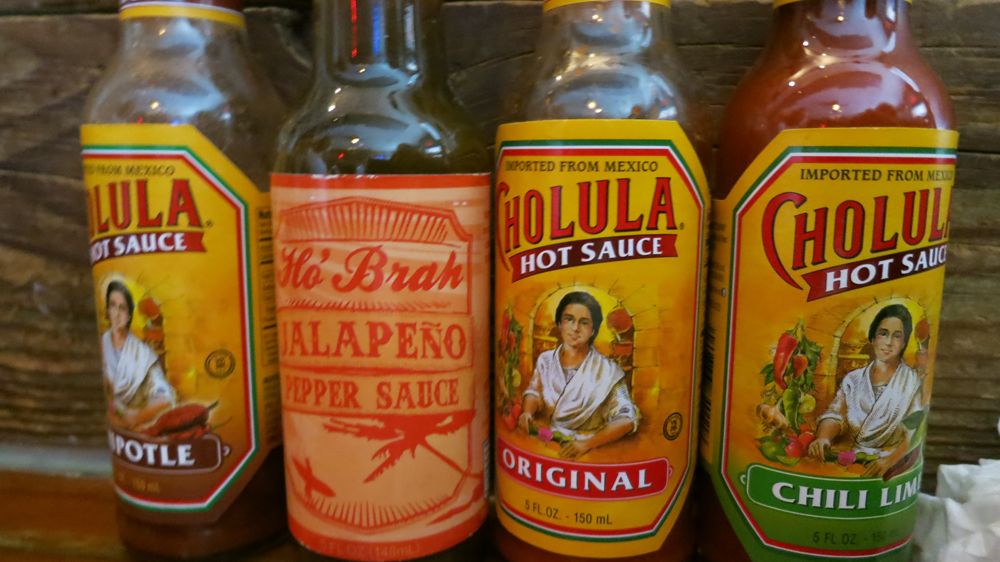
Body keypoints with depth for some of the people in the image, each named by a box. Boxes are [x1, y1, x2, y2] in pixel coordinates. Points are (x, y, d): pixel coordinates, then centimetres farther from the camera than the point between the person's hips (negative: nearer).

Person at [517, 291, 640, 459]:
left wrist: (587, 443, -25)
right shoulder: (546, 359, 4)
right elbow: (533, 392, 14)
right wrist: (528, 412, -9)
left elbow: (627, 419, -13)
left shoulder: (607, 371, -9)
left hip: (586, 453, -3)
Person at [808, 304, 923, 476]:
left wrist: (888, 461, -23)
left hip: (891, 463, -2)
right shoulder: (853, 379, 10)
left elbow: (913, 434, -6)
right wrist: (823, 438, -23)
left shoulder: (913, 382, 3)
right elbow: (835, 416, -1)